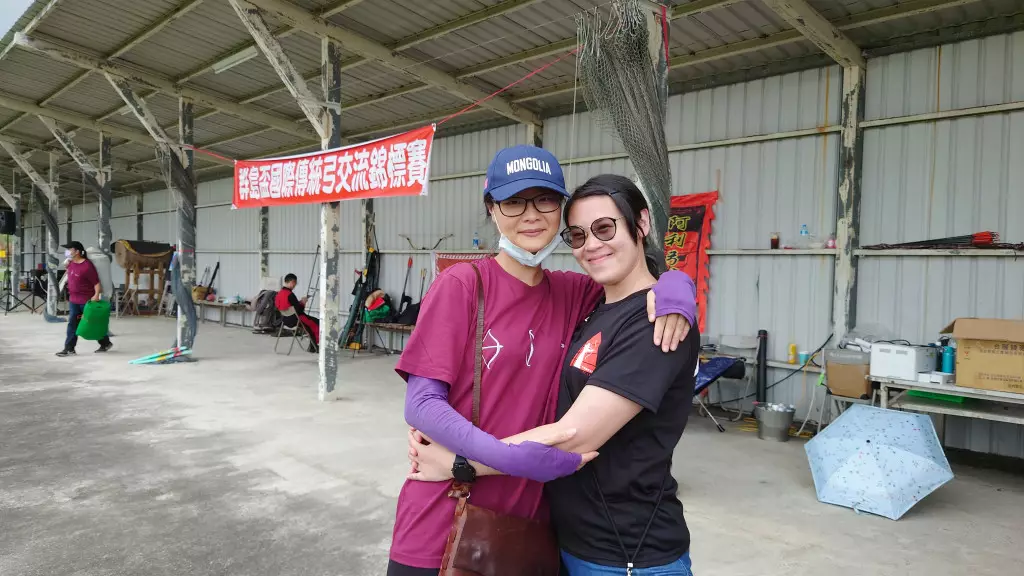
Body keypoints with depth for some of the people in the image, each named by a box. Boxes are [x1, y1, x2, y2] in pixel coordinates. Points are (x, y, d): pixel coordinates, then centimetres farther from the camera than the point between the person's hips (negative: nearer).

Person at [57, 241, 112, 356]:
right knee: (72, 324, 4)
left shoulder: (87, 266, -22)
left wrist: (97, 295, -33)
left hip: (87, 300, -8)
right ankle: (69, 348, 6)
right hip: (73, 300, 8)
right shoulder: (71, 263, 4)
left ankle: (106, 343, 23)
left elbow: (97, 282, -23)